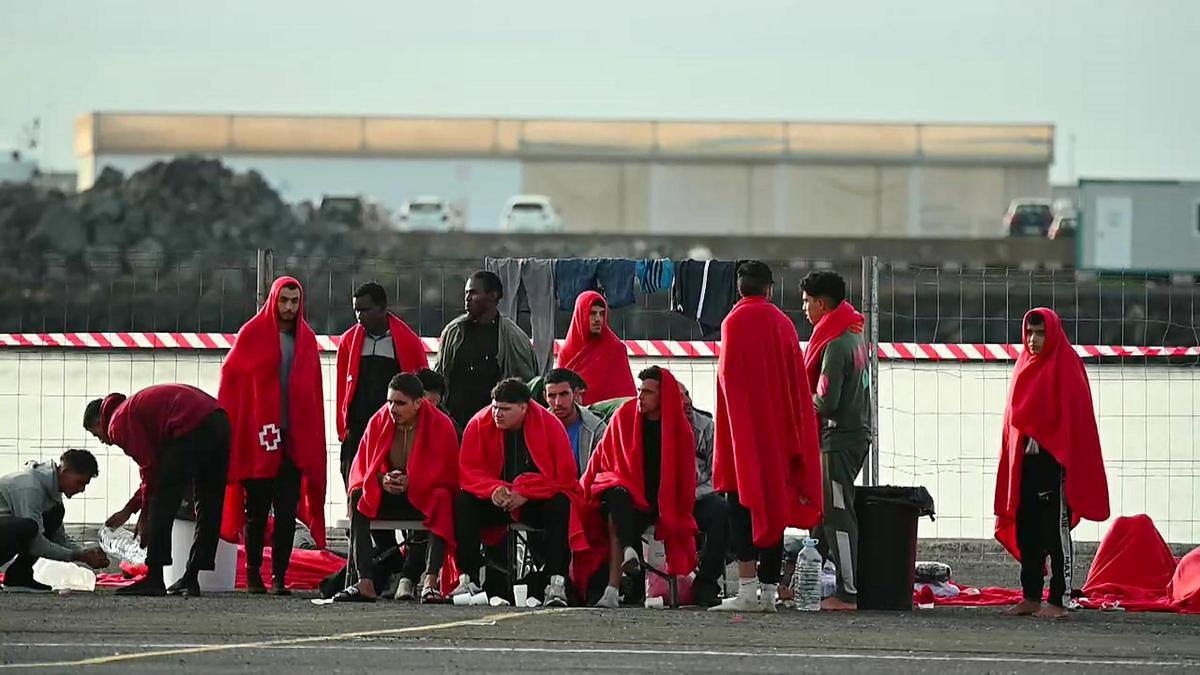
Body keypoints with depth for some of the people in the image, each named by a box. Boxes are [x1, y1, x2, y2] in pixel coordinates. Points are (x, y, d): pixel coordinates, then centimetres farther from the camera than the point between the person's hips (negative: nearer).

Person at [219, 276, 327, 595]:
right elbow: (231, 379, 0)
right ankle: (253, 572, 12)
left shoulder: (306, 340, 12)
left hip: (295, 439, 3)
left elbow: (314, 392, 13)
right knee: (257, 510, 3)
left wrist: (312, 440, 7)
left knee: (287, 512, -1)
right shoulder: (252, 334, 1)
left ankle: (280, 576, 1)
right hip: (257, 437, -3)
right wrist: (229, 425, -7)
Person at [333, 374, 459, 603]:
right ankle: (365, 582, -37)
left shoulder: (441, 425, -12)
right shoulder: (379, 421, -3)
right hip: (387, 494, 3)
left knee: (442, 502, -36)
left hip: (425, 495, -3)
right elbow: (362, 467, 2)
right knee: (358, 499, -26)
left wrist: (411, 482, -26)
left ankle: (431, 580, -45)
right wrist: (382, 479, -21)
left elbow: (448, 475, -11)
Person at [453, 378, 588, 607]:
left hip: (537, 501, -2)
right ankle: (468, 580, -25)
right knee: (464, 503, -25)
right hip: (496, 502, 2)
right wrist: (493, 489, -26)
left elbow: (564, 475, -14)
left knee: (561, 505, -32)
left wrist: (525, 493, -24)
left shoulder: (549, 425, -12)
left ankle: (557, 583, -35)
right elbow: (468, 471, -6)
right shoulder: (479, 425, -6)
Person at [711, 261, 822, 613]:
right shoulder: (784, 324, 8)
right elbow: (798, 383, 10)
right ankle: (769, 590, 6)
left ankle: (747, 589, -15)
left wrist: (726, 435, -3)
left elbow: (727, 376, -8)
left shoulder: (734, 322, -5)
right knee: (774, 503, 7)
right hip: (780, 431, 4)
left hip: (744, 427, -4)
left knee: (743, 505, -5)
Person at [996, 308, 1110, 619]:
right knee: (1026, 532, 9)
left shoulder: (1066, 366, -6)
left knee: (1056, 532, -5)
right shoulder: (1026, 366, 15)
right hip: (1025, 462, 7)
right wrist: (1014, 454, 10)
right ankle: (1031, 597, 16)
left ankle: (1059, 601, -4)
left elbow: (1074, 415, -12)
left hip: (1054, 462, -7)